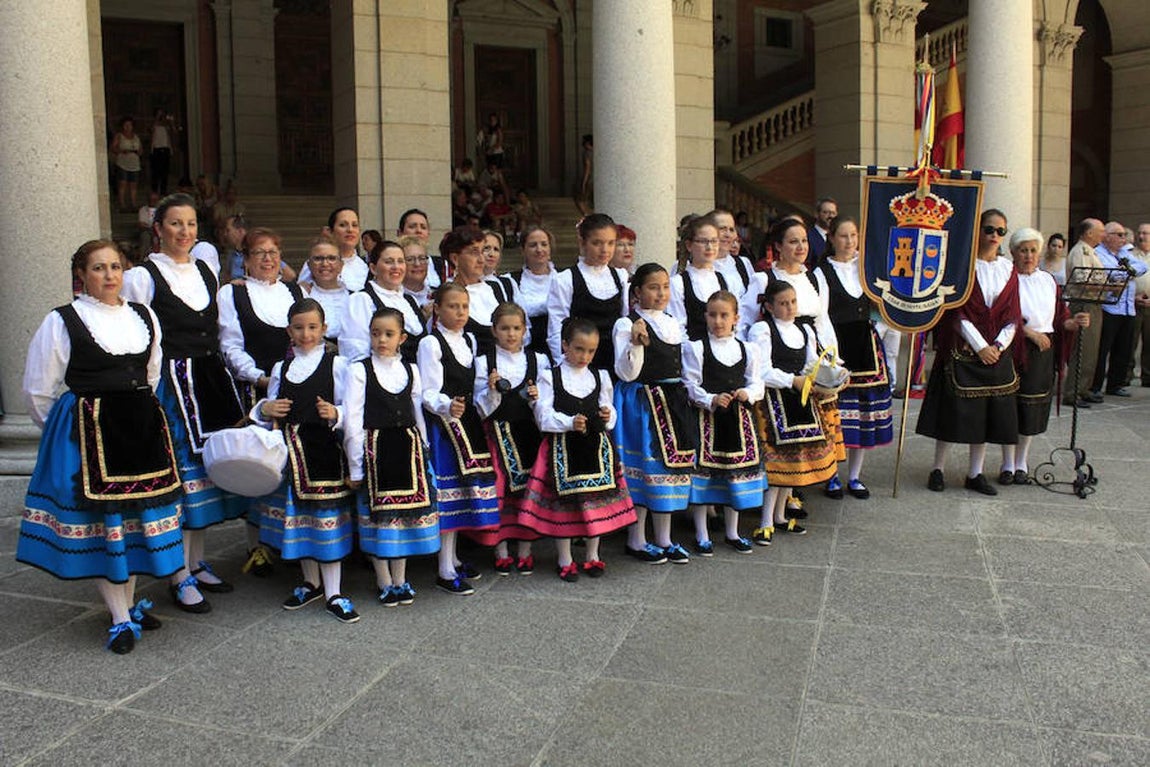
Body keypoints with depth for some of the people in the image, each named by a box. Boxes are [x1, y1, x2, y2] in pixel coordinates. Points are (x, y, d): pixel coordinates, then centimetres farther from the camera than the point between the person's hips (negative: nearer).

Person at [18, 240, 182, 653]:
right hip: (87, 431, -5)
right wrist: (70, 429, 6)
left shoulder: (144, 317, 9)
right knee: (100, 520, -1)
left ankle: (129, 603, 26)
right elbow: (38, 391, -1)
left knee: (136, 514, 10)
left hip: (143, 427, 5)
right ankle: (121, 619, 6)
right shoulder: (62, 322, -5)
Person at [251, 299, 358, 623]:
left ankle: (333, 594, 6)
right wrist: (265, 409, -4)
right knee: (298, 516, 13)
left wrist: (335, 414, -24)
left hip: (324, 450, -5)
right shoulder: (281, 368, 13)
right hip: (290, 450, 5)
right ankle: (311, 583, 30)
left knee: (327, 518, -3)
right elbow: (268, 407, 18)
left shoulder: (336, 364, -1)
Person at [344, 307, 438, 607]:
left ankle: (400, 578, 21)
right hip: (375, 449, -3)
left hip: (408, 447, 3)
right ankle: (385, 582, 16)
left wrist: (423, 452, 9)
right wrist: (355, 466, -9)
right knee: (378, 513, 3)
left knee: (407, 512, 8)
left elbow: (418, 413, 11)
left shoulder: (411, 370, 7)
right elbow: (352, 421, -7)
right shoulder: (359, 370, -4)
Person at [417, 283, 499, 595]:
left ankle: (453, 558, 26)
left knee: (462, 489, 12)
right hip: (443, 423, -7)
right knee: (447, 491, -6)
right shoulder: (430, 344, -9)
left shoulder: (469, 340, 14)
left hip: (468, 421, 7)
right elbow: (428, 393, -16)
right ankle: (445, 572, 1)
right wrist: (447, 406, -33)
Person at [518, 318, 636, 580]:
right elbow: (544, 416, -10)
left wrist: (608, 415, -9)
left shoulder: (600, 376, 9)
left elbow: (608, 408, 14)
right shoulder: (549, 377, -4)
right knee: (562, 503, 1)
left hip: (596, 446, 4)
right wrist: (570, 422, -24)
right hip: (562, 448, -3)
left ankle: (593, 556, 24)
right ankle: (565, 560, 15)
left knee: (597, 500, 8)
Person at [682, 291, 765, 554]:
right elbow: (691, 386, -8)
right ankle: (702, 535, 12)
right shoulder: (695, 348, -4)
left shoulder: (747, 350, 8)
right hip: (706, 417, -4)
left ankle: (732, 533, 26)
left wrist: (748, 393, -14)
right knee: (703, 471, -1)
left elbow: (757, 383, 8)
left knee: (737, 471, 11)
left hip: (737, 418, 4)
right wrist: (712, 400, -22)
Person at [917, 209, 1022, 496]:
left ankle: (975, 473, 16)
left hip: (997, 351, 4)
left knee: (987, 412, 7)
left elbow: (1013, 316, 7)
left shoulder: (1008, 269, 9)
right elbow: (958, 313, -9)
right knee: (952, 411, -1)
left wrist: (998, 346, -8)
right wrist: (980, 347, -13)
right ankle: (938, 469, 11)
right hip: (963, 350, -4)